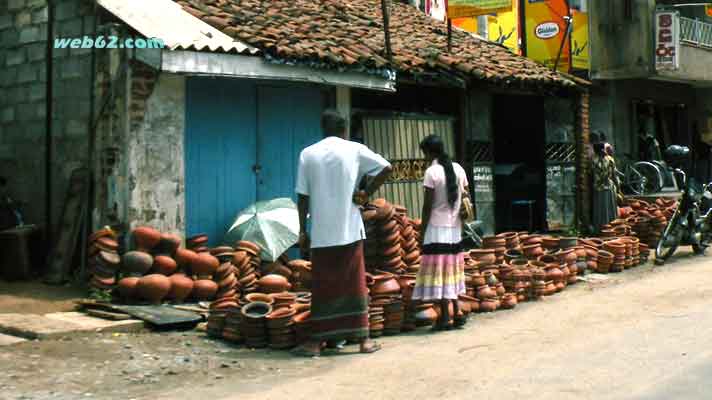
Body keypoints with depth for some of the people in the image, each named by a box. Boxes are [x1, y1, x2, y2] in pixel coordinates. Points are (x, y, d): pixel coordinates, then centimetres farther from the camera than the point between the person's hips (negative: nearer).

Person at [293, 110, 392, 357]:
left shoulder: (308, 154, 3)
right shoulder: (355, 150, 2)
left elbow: (303, 197, 1)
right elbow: (386, 168, -6)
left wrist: (302, 231, 7)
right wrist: (366, 194, 1)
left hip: (321, 233, 0)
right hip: (350, 230, 0)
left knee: (323, 287, 6)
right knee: (355, 285, 7)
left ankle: (316, 341, 6)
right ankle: (363, 339, 10)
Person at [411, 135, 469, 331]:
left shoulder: (432, 172, -11)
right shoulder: (458, 168, 8)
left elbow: (428, 205, -12)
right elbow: (465, 197, 10)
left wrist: (422, 231, -4)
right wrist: (460, 224, 17)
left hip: (437, 228, -7)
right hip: (455, 228, 7)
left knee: (439, 271, -3)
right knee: (451, 270, 13)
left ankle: (445, 317, -4)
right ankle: (457, 313, 12)